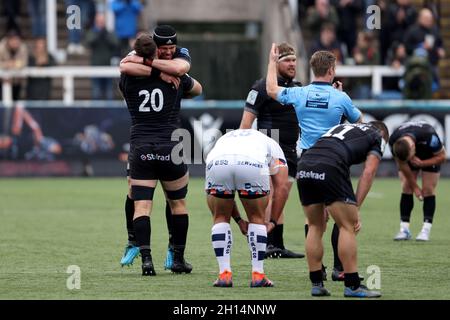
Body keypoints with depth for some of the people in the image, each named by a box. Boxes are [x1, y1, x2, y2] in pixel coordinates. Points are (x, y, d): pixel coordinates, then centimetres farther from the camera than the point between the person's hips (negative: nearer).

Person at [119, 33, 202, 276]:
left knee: (141, 206, -2)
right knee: (178, 203, 16)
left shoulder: (128, 80, 1)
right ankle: (178, 259, 19)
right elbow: (197, 88, 26)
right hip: (170, 149, 0)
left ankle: (146, 258, -18)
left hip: (140, 149, 0)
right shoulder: (175, 78, 3)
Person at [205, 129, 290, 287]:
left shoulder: (224, 139, 44)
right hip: (253, 164, -2)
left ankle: (224, 274, 16)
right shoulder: (271, 145, 38)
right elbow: (282, 187, 24)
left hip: (217, 162, 2)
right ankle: (258, 275, 19)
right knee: (257, 219, 21)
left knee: (220, 218, 24)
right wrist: (273, 222, 29)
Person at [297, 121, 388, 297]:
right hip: (330, 169, -6)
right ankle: (353, 286, 3)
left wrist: (324, 208, 32)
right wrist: (356, 208, 5)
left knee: (315, 227, 18)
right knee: (347, 227, 3)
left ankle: (316, 284, 20)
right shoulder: (378, 137, 22)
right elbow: (368, 172, 7)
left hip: (304, 166, 6)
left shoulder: (342, 127, 38)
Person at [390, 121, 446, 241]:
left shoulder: (429, 136, -42)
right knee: (406, 189, -8)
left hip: (430, 157, -2)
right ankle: (404, 229, -6)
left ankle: (426, 230, -11)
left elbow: (442, 156, -25)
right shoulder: (393, 142, -33)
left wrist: (422, 163, -36)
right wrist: (414, 186, -14)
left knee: (428, 190, -11)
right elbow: (402, 164, -17)